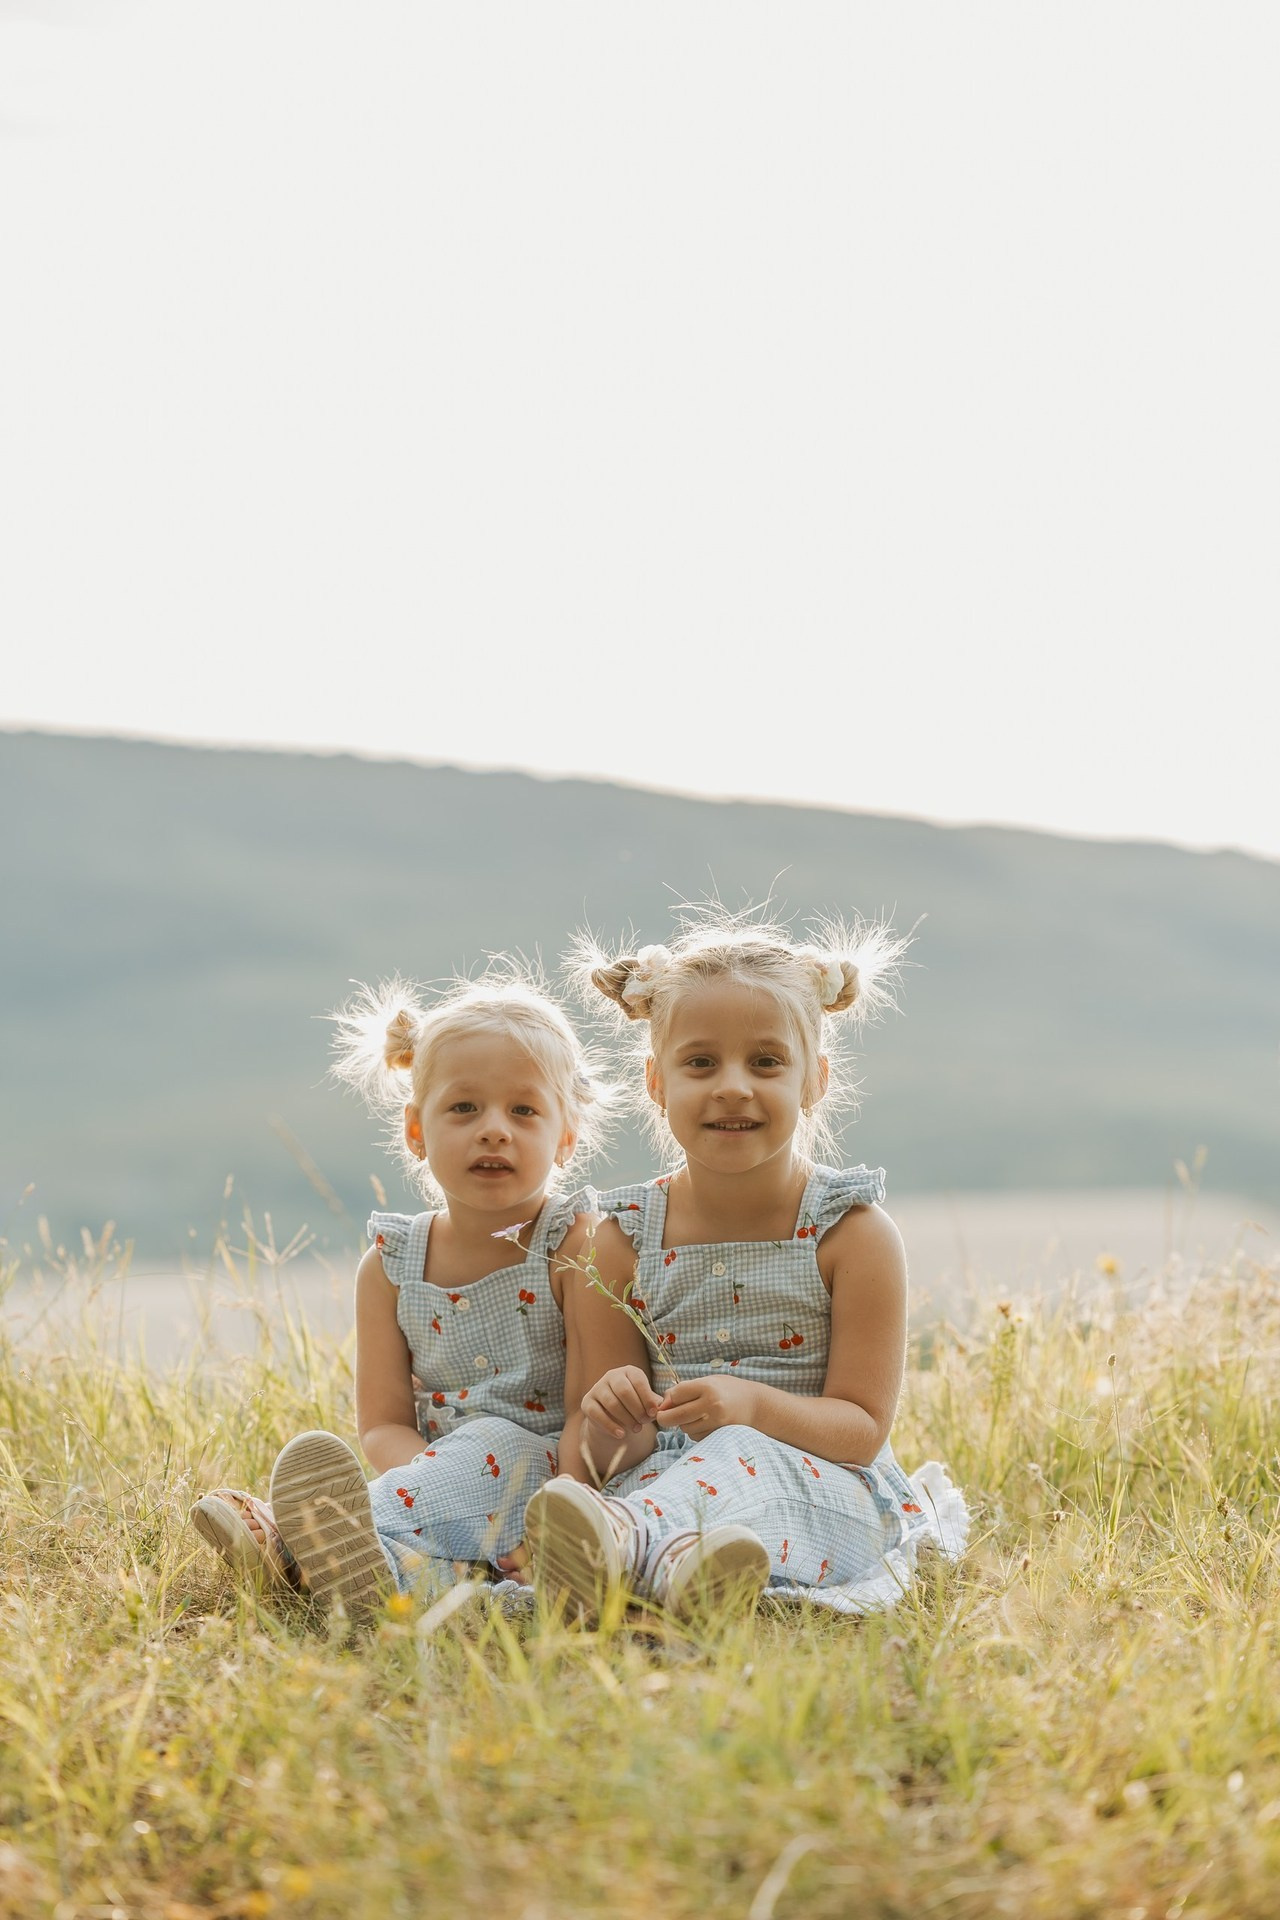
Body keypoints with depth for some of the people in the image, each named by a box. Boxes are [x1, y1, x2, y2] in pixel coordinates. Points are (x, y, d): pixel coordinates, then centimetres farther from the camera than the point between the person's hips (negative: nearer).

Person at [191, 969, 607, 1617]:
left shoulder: (577, 1247, -6)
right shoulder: (391, 1264, 5)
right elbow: (383, 1428, 1)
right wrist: (445, 1487, -20)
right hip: (445, 1469, 4)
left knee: (495, 1442, -34)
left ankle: (298, 1545, -51)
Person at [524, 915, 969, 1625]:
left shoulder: (854, 1233, -2)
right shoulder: (625, 1239, 3)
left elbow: (862, 1427, -6)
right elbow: (620, 1455, 4)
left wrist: (754, 1406, -26)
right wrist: (616, 1423, -23)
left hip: (818, 1489, -3)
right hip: (671, 1478, 4)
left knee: (743, 1457, -38)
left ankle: (624, 1540, -67)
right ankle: (680, 1559, -64)